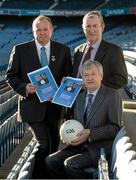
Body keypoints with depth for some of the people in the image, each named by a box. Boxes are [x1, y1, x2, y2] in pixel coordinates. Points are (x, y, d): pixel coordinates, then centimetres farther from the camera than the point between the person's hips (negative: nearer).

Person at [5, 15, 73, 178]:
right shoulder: (20, 49, -1)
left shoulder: (63, 50, 5)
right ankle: (38, 175, 6)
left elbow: (69, 77, 8)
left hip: (54, 105, 3)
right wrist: (24, 87, -17)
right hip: (32, 105, -3)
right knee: (44, 144, -12)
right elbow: (11, 76, 1)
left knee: (53, 146, 13)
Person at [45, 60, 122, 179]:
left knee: (70, 164, -26)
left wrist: (90, 134, -19)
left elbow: (115, 127, -10)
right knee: (50, 161, -12)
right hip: (80, 145, 6)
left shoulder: (112, 95, -6)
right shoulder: (80, 96, 14)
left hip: (100, 148, -6)